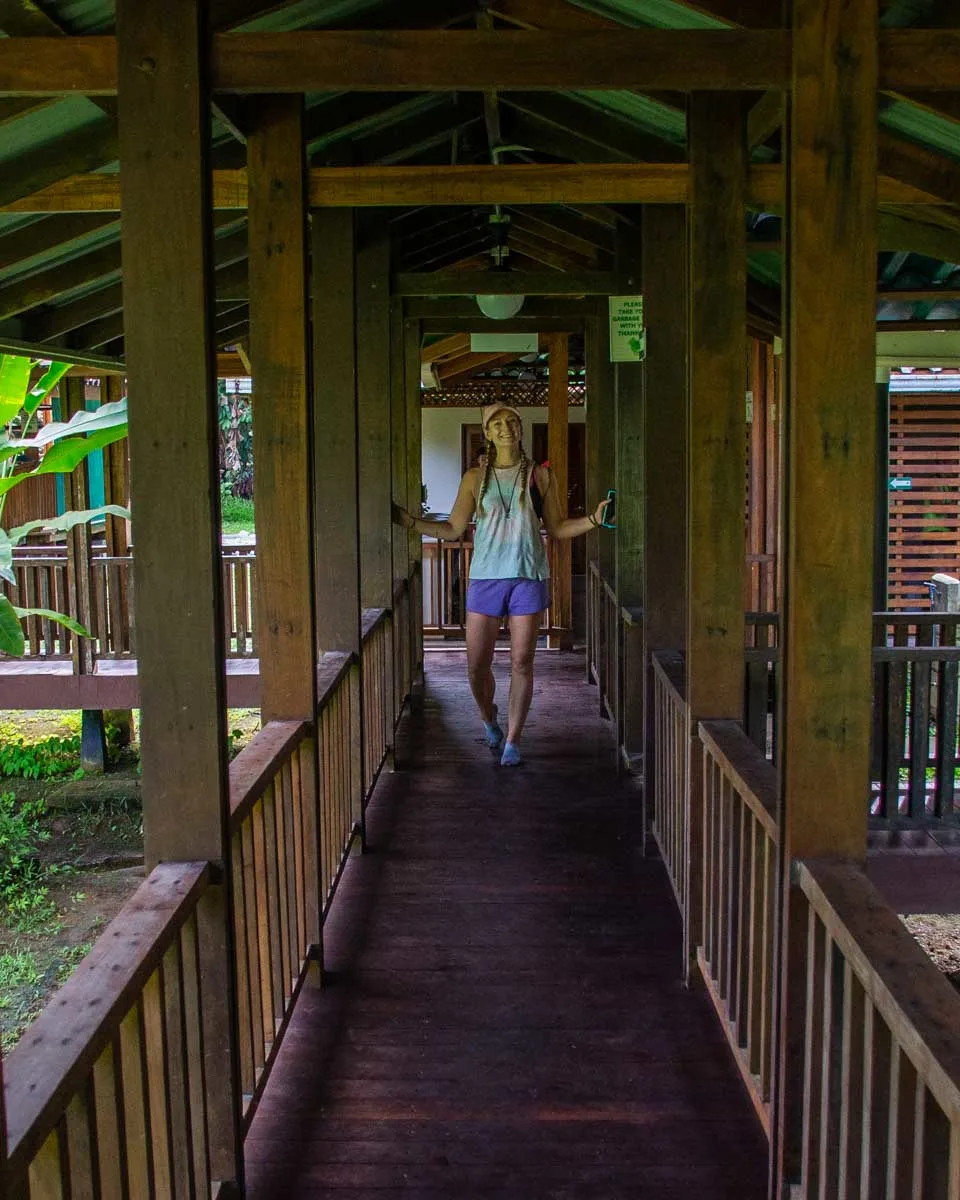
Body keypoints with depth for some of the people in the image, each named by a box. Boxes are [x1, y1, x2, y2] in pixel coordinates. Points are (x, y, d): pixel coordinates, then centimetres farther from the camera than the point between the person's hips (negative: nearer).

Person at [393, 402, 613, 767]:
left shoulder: (540, 476, 6)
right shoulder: (475, 478, 7)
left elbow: (557, 528, 8)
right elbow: (453, 529, 8)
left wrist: (593, 519, -6)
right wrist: (410, 522, 0)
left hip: (528, 577, -1)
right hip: (485, 578, 1)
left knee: (521, 662, 1)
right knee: (476, 664, 0)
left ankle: (512, 741, 12)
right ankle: (489, 720, 29)